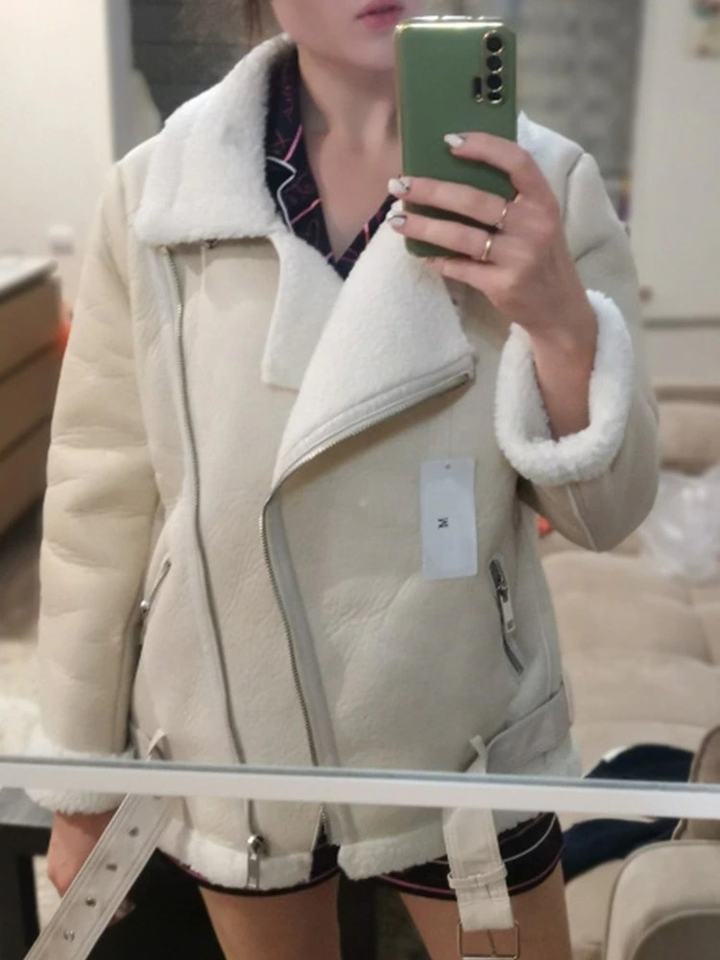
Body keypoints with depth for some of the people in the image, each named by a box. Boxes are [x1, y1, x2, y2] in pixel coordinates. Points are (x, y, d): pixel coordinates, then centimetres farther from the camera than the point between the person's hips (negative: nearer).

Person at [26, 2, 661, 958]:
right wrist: (81, 775, 3)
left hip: (465, 738, 0)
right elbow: (100, 501, -5)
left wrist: (562, 323, -28)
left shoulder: (539, 181, -11)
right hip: (232, 746, 1)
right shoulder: (156, 188, -11)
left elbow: (605, 510, -9)